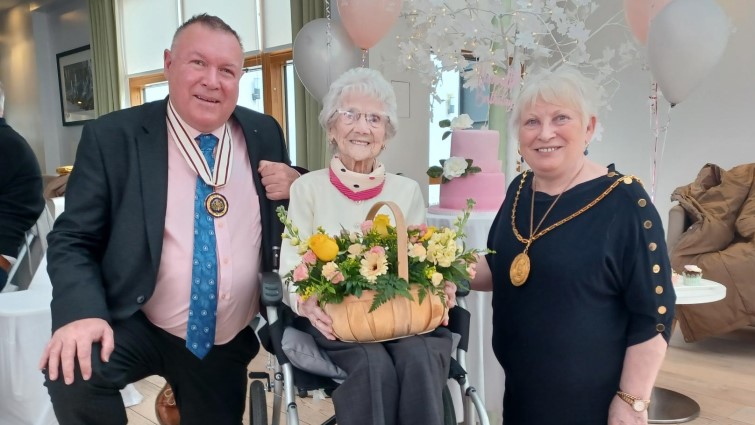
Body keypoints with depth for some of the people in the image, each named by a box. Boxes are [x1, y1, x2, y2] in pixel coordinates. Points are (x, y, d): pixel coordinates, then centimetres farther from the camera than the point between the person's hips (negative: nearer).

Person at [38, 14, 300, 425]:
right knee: (70, 369, -29)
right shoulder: (112, 137, -8)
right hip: (136, 327, -3)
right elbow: (72, 240, -8)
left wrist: (295, 187, -12)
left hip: (227, 342, 3)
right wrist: (82, 314, -27)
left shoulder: (263, 133, 0)